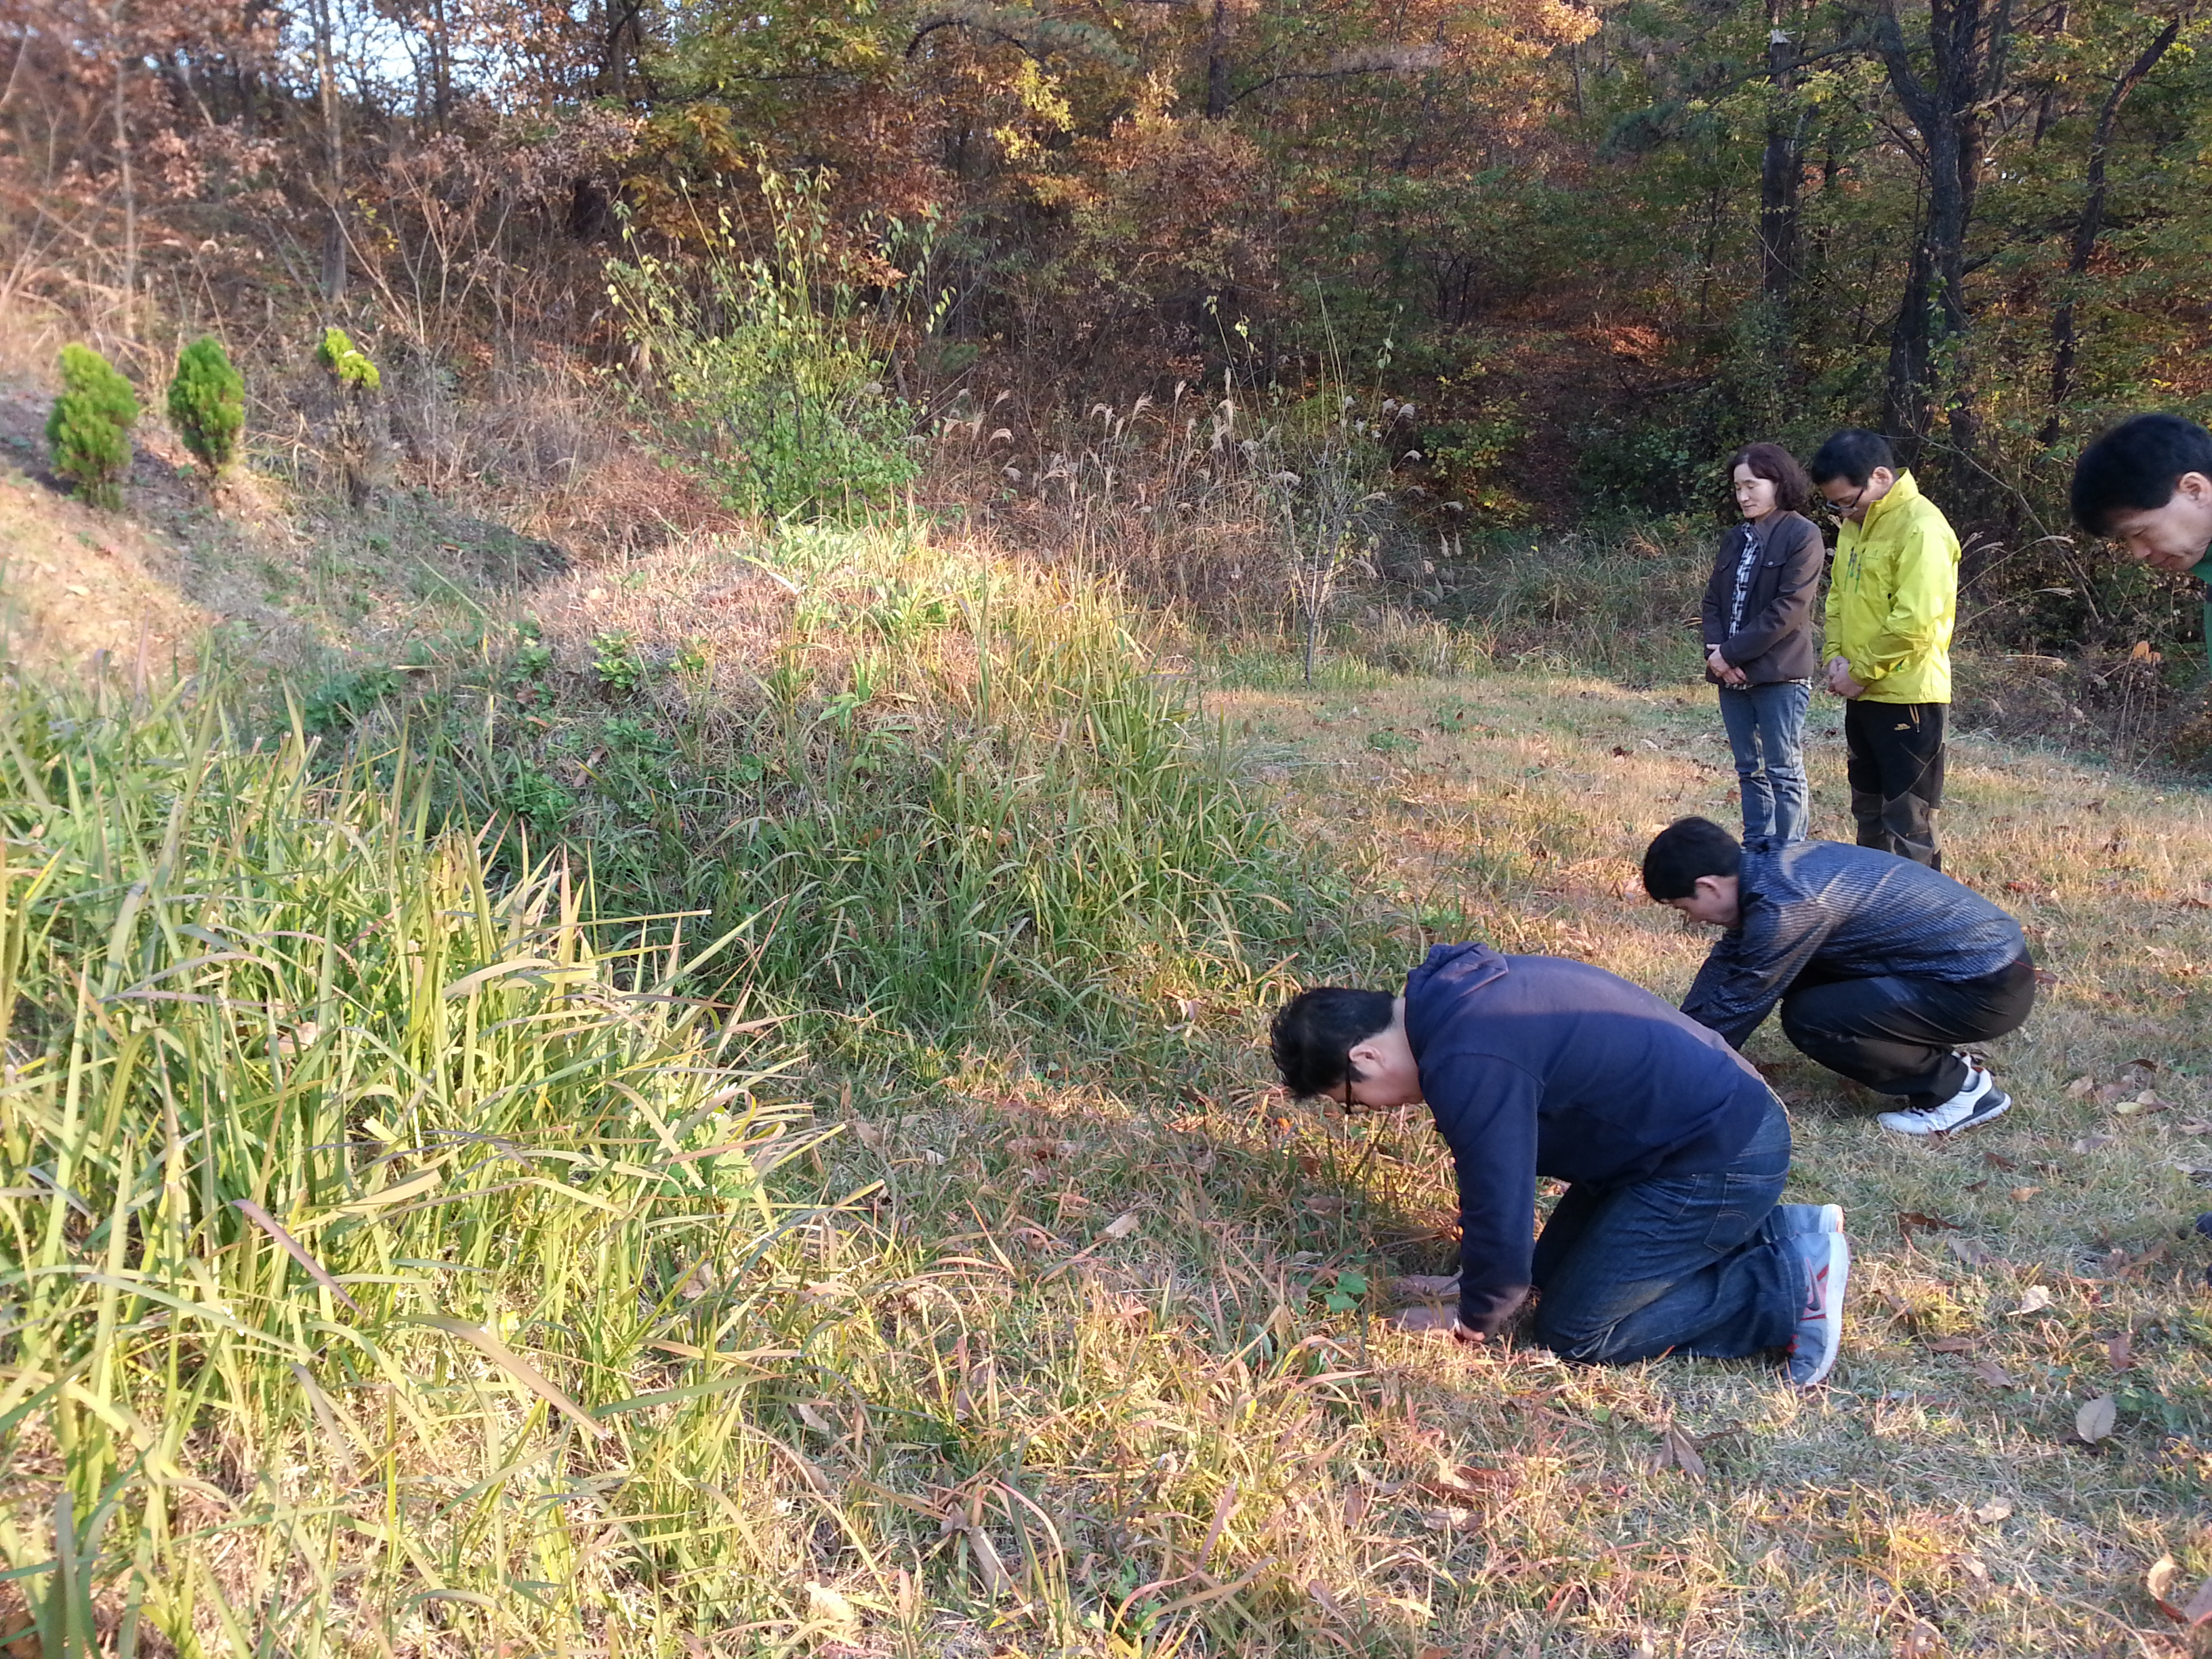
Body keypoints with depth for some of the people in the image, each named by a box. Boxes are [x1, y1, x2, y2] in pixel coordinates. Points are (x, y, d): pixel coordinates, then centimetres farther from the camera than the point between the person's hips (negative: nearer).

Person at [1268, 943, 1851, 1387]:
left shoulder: (1469, 1068, -27)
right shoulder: (1454, 988, 5)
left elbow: (1501, 1218, -21)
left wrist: (1470, 1324, -2)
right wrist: (1477, 1273, 25)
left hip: (1719, 1162, -10)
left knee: (1574, 1333, -3)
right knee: (1555, 1270, 18)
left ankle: (1789, 1289, -1)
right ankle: (1783, 1232, 17)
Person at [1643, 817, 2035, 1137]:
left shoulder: (1786, 906, -25)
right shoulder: (1771, 866, 2)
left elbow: (1735, 1008, -15)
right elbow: (1726, 960, 13)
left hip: (1987, 990, -9)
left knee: (1810, 1019, -18)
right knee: (1801, 980, 10)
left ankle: (1959, 1086, -2)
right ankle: (1937, 1061, 14)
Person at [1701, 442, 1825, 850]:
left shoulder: (1802, 535, -8)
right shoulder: (1736, 539, 15)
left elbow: (1787, 609, -16)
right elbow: (1713, 600, 12)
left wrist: (1731, 652, -16)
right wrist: (1715, 650, -6)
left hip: (1779, 676, -7)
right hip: (1733, 676, 7)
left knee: (1784, 771, -2)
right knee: (1749, 769, 13)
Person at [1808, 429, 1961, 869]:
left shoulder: (1920, 528, -18)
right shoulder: (1855, 524, 9)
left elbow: (1915, 624, -23)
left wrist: (1860, 670, -15)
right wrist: (1836, 656, 2)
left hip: (1907, 697, -9)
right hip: (1863, 695, 9)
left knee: (1907, 822, -4)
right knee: (1869, 812, 20)